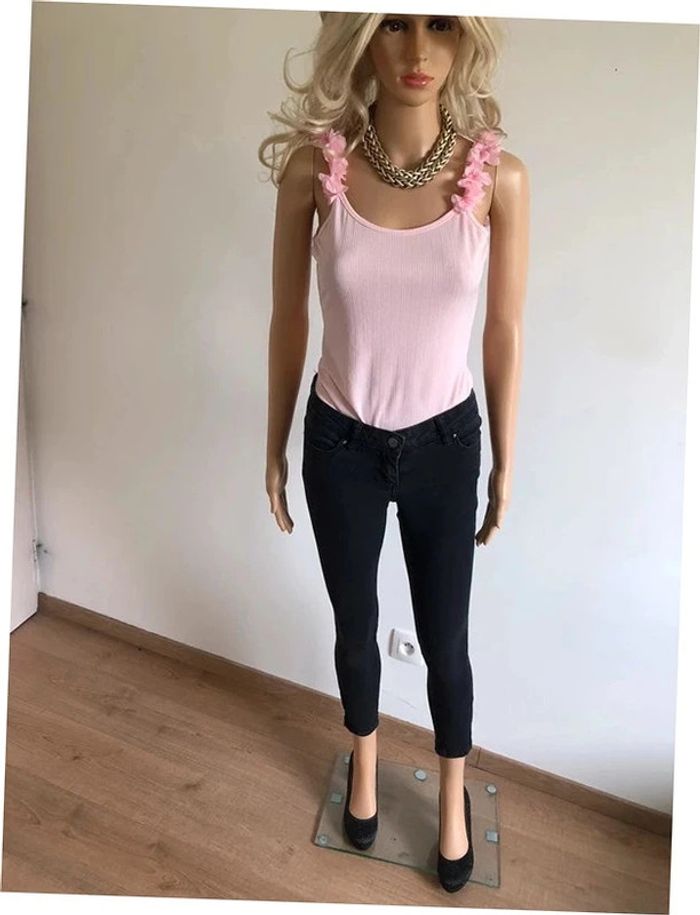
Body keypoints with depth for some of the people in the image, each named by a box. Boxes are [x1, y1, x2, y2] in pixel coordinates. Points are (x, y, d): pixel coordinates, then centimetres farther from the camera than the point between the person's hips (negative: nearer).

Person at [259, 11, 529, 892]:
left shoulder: (499, 177, -13)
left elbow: (505, 333, -3)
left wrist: (506, 463, 4)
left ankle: (453, 793, 47)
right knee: (355, 627, 20)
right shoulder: (314, 164, -12)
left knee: (443, 639, 16)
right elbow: (288, 321, -2)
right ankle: (365, 762, 53)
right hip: (340, 442, 1)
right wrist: (275, 448, 4)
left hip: (445, 441, 0)